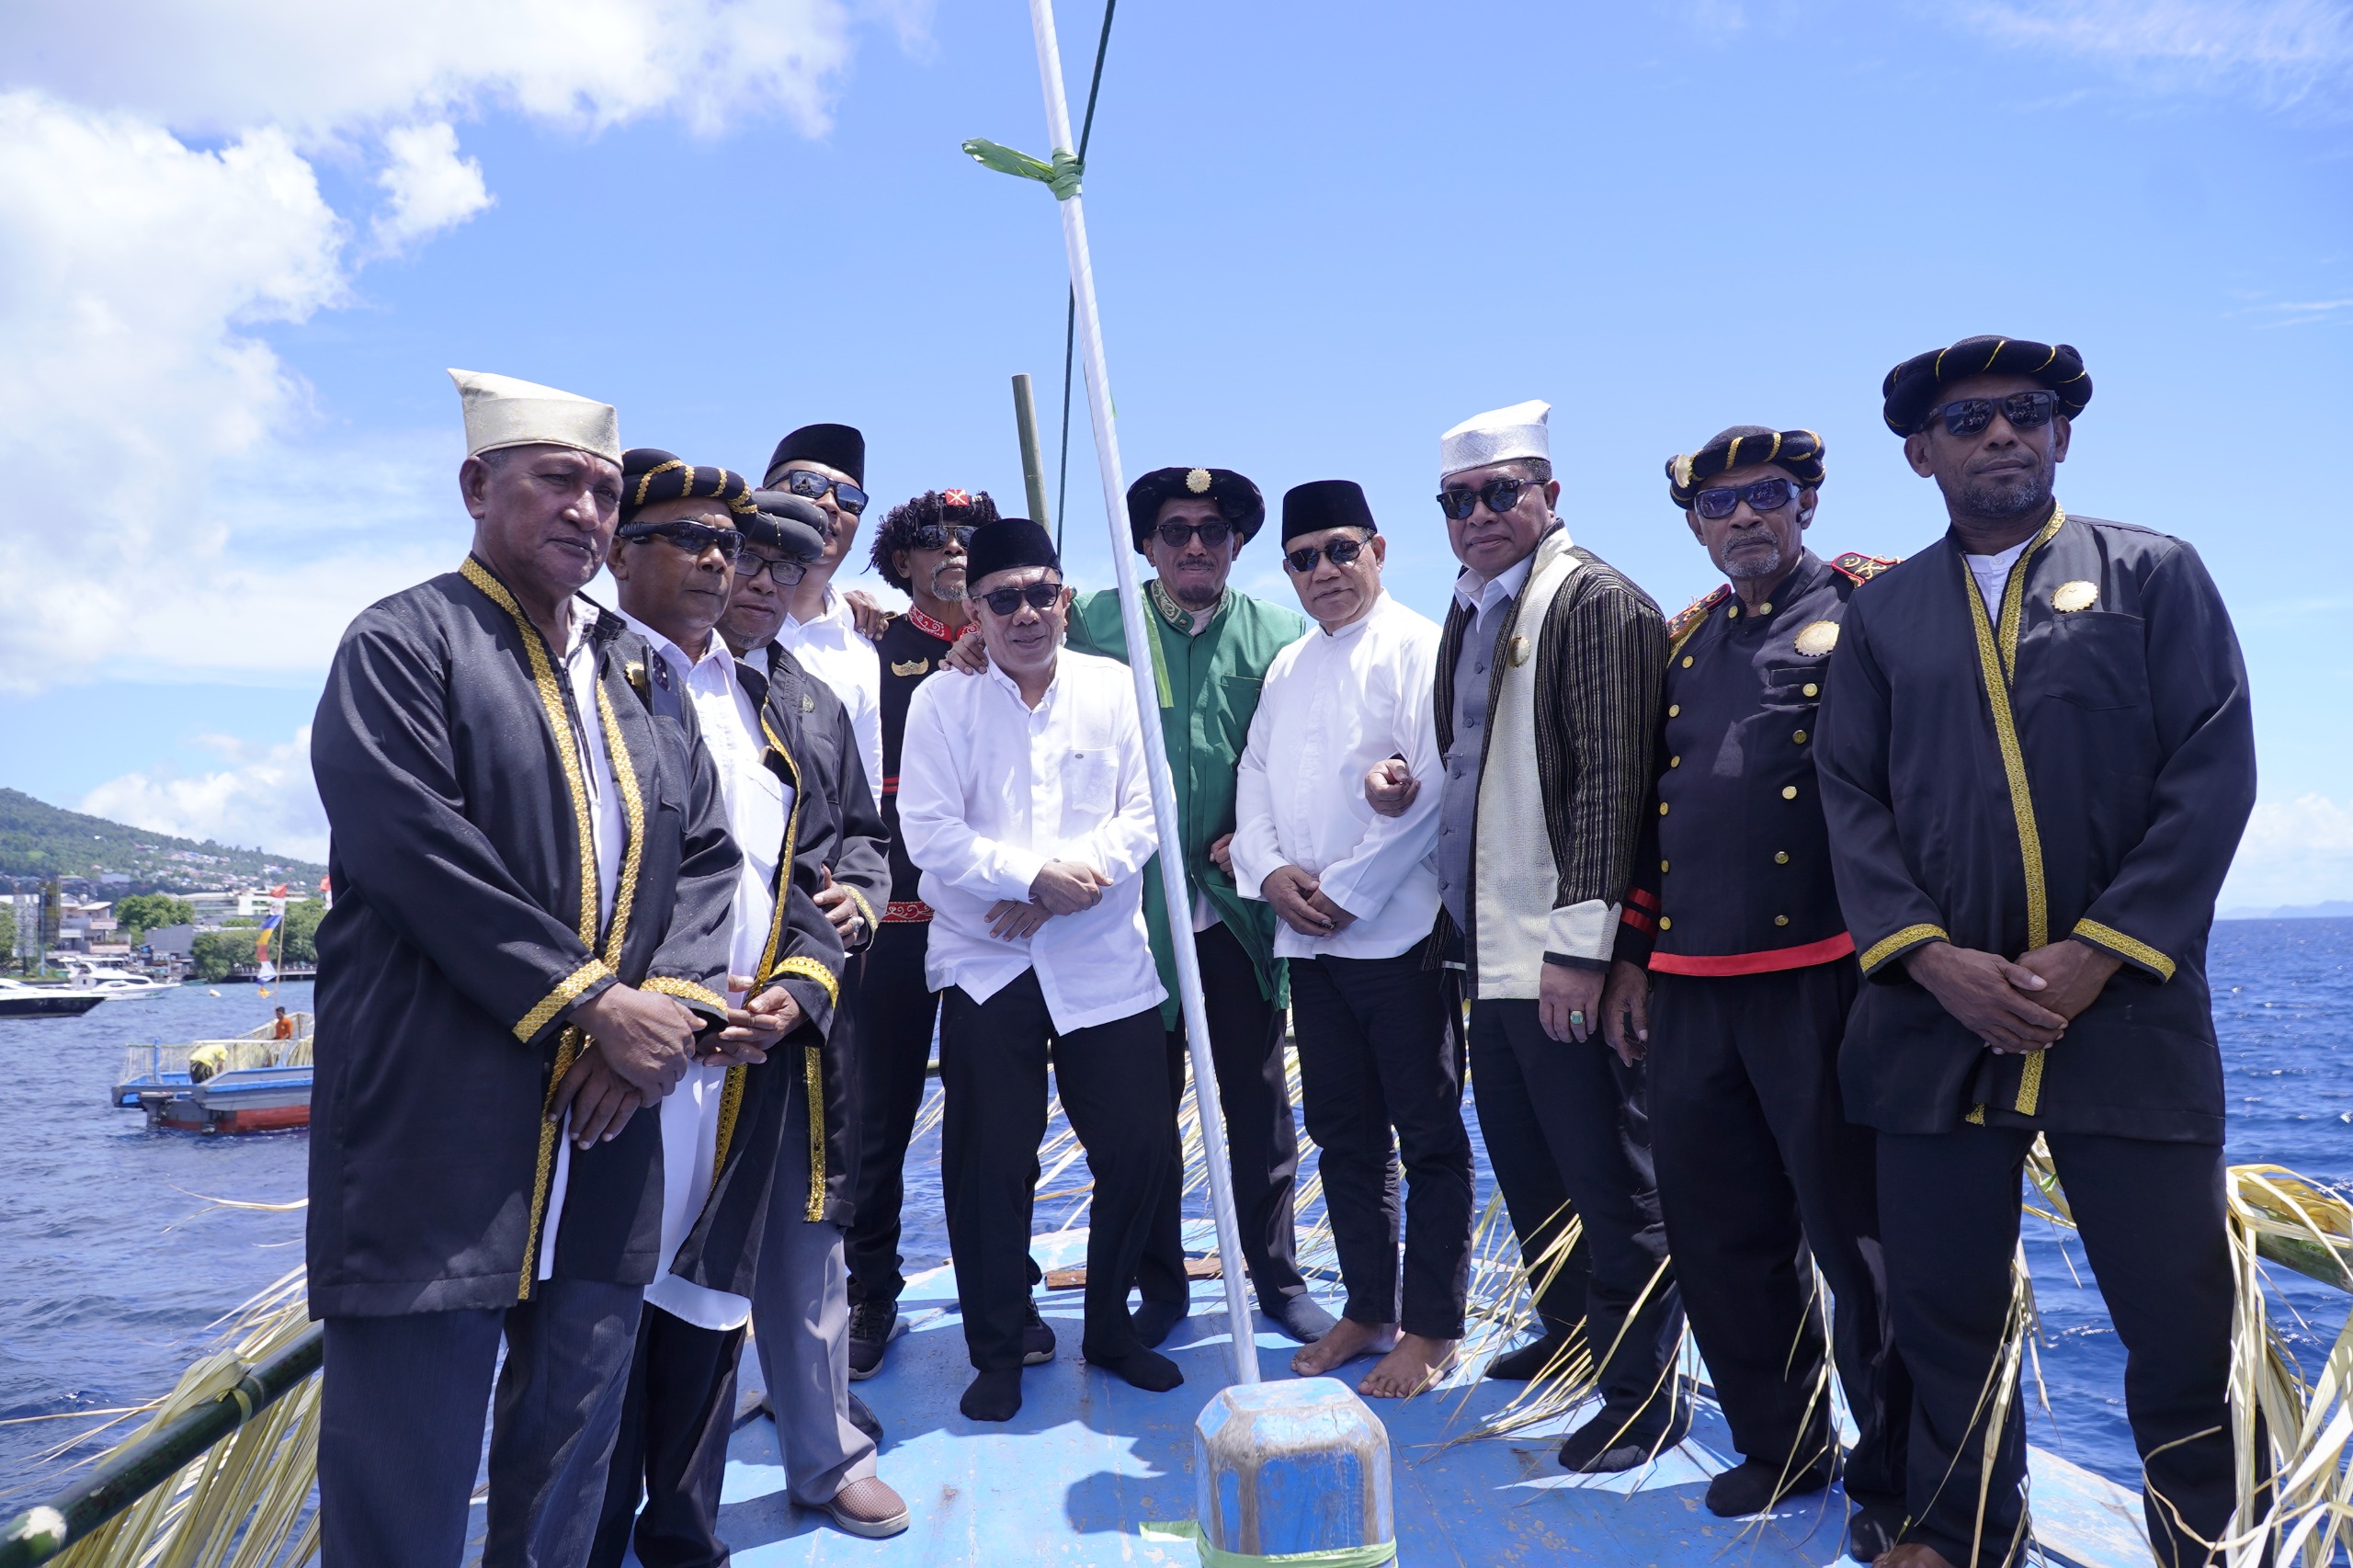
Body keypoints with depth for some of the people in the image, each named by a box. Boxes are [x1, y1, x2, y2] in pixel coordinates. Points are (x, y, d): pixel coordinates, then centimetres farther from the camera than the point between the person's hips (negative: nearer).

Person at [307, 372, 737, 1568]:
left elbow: (706, 854, 10)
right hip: (438, 1129, -5)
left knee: (571, 1454, 16)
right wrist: (595, 999, -17)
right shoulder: (404, 643, -2)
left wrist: (669, 1004, -7)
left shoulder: (643, 672, 16)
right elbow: (418, 850, -15)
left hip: (607, 1121, 6)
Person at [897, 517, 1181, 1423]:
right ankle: (996, 1351, 25)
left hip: (1105, 963, 1)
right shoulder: (942, 702, 1)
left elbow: (1144, 812, -1)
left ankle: (1109, 1325, 29)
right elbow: (929, 831, -7)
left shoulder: (1115, 689, 5)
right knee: (989, 1164, 5)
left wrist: (1070, 883, -15)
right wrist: (1035, 874, -17)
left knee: (1137, 1146, 5)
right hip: (985, 965, -1)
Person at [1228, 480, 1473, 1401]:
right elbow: (1254, 780, 14)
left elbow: (1431, 788, -14)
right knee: (1343, 1134, 14)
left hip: (1398, 932, -7)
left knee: (1429, 1136, 4)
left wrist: (1345, 890, -14)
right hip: (1308, 939, 7)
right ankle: (1367, 1308, 28)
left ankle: (1432, 1327, 17)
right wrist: (1269, 872, -5)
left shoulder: (1419, 649, -5)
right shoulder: (1287, 667, 17)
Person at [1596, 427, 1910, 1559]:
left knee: (1856, 1235, 3)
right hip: (1689, 987, 6)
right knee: (1719, 1234, 12)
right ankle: (1780, 1447, 31)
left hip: (1824, 975, -5)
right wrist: (1631, 957, 16)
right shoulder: (1685, 640, 18)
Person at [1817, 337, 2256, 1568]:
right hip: (1938, 1018, 2)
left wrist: (2098, 954, -11)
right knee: (1942, 1307, 9)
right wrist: (1934, 959, -10)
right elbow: (1851, 799, 4)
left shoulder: (2156, 575, 8)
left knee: (2179, 1317, 4)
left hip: (2127, 1012, -1)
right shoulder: (1880, 613, 12)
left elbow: (2213, 773, -2)